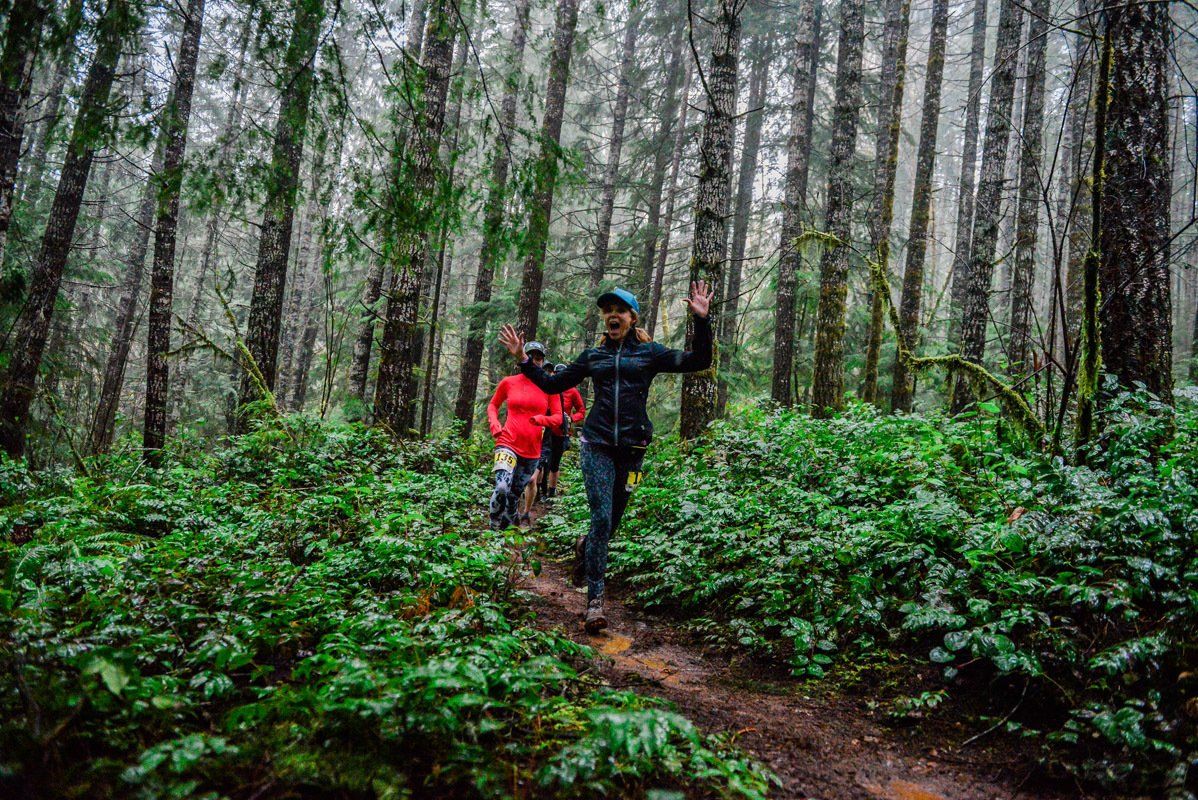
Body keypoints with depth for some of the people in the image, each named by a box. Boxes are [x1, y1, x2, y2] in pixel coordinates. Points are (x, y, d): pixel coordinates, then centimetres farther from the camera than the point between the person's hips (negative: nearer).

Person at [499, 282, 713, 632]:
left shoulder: (649, 352, 6)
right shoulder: (593, 356, 11)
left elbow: (698, 361, -2)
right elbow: (552, 384, 17)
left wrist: (701, 320, -13)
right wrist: (523, 360, 8)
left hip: (632, 446, 1)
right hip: (597, 444, 0)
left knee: (612, 518, 11)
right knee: (601, 517, -12)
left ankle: (585, 547, 45)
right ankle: (595, 598, -8)